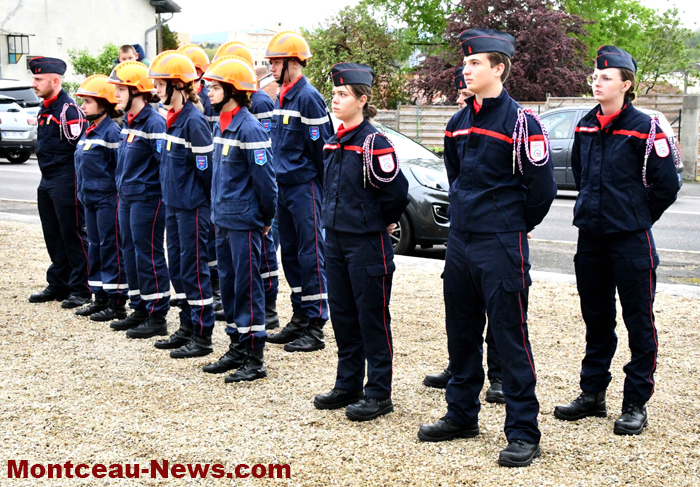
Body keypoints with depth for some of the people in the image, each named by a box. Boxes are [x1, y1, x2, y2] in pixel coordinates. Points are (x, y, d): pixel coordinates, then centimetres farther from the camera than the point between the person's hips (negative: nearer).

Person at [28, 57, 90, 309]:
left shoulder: (69, 110, -15)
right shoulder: (44, 109, 14)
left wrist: (77, 183, -17)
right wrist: (47, 178, 21)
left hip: (66, 183, -9)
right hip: (47, 182, 9)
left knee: (73, 236, -2)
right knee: (53, 237, 14)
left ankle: (80, 290, 5)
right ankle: (58, 285, 24)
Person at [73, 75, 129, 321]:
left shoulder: (112, 131, -14)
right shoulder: (89, 131, 13)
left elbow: (121, 167, -16)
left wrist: (119, 197, -16)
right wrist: (82, 194, 18)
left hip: (108, 199, -9)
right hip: (91, 199, 9)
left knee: (111, 248, -4)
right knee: (95, 246, 13)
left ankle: (117, 303, 2)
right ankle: (100, 298, 22)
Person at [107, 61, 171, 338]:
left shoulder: (154, 123, -17)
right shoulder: (128, 122, 13)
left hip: (147, 198, -9)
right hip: (126, 198, 10)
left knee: (149, 256, -4)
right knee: (131, 253, 14)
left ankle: (157, 318, 4)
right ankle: (139, 311, 25)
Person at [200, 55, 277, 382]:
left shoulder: (249, 129, -16)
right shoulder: (220, 125, 12)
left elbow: (265, 178, -14)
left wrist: (266, 218, -6)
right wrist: (219, 211, 19)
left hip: (244, 222, -9)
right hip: (223, 220, 9)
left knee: (247, 285, -4)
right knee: (228, 284, 14)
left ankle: (254, 360, 1)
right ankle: (237, 348, 25)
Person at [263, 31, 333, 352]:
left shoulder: (308, 97, -14)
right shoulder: (282, 97, 14)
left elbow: (321, 146, -14)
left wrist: (321, 189, -11)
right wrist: (278, 178, 17)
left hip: (305, 188, -9)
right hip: (285, 187, 9)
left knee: (310, 255, -5)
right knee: (290, 254, 12)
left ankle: (315, 328, -1)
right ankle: (299, 319, 22)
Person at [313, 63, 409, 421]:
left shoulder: (374, 143, -15)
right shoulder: (333, 144, 9)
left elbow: (397, 191, -15)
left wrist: (380, 221, -1)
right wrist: (337, 217, 16)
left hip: (367, 243, -8)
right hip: (335, 239, 8)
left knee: (372, 318, 0)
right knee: (342, 316, 14)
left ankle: (379, 394, 9)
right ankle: (348, 385, 26)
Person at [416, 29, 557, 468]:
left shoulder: (521, 122, -12)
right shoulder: (459, 123, 10)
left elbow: (542, 188, -9)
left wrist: (515, 226, 3)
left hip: (501, 249, -7)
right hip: (460, 242, 7)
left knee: (511, 339, -3)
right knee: (462, 334, 15)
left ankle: (523, 434, 4)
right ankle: (462, 416, 29)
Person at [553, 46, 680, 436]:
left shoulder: (644, 129, -10)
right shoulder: (586, 127, 8)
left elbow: (666, 185, -6)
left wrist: (637, 217, 2)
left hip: (631, 241, -6)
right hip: (591, 236, 6)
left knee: (639, 320, 2)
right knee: (596, 318, 14)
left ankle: (636, 405, 9)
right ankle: (593, 395, 25)